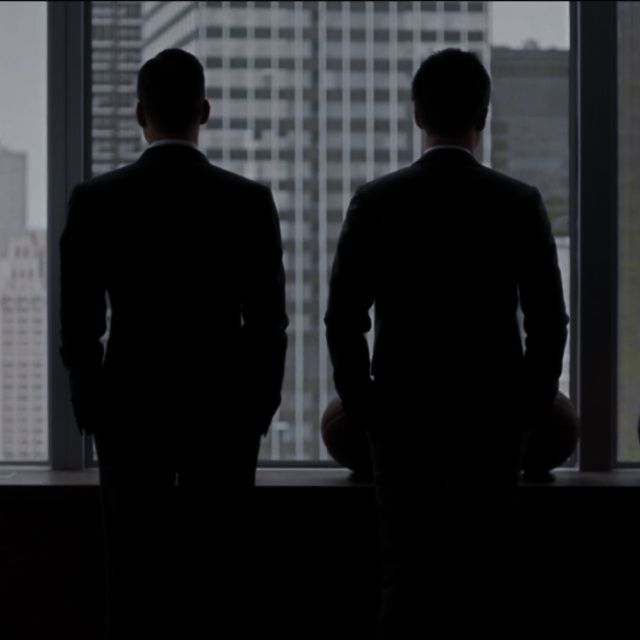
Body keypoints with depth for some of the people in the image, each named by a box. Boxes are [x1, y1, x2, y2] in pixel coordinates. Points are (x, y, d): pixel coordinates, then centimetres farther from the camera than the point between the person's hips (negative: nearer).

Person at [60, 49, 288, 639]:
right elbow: (269, 321, -3)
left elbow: (78, 324, -2)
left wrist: (93, 412, 10)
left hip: (130, 413, 0)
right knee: (220, 585, 6)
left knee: (137, 584, 6)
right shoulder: (249, 201, -5)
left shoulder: (95, 200, -5)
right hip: (224, 412, 0)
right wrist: (258, 412, 8)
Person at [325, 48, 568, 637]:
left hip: (401, 418, 0)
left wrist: (362, 405, 9)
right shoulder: (521, 205, -5)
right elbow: (549, 321, -2)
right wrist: (531, 405, 10)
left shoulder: (375, 202, -5)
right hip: (493, 420, 0)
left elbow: (344, 318, -2)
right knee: (483, 574, 7)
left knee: (407, 572, 5)